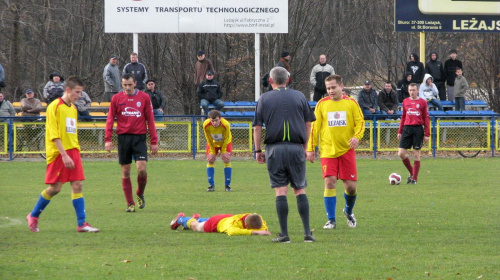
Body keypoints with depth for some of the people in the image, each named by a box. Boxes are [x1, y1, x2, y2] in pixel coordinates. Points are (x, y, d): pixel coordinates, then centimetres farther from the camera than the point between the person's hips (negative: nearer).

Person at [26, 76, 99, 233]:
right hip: (58, 153, -7)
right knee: (55, 187, -4)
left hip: (72, 151, 7)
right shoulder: (55, 107, -9)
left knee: (77, 185, -2)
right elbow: (53, 134, -15)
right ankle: (33, 216, 14)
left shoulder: (73, 108, 16)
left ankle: (81, 223, -4)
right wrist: (64, 155, -21)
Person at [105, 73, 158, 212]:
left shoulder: (144, 97, 4)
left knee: (141, 169, -12)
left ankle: (140, 194, 16)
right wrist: (108, 139, -5)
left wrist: (154, 141, 1)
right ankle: (130, 203, 8)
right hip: (123, 137, 1)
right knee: (125, 172, 1)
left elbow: (150, 120, 5)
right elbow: (110, 119, 5)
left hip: (139, 137, -1)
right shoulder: (116, 98, 5)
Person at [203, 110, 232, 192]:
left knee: (227, 160, -11)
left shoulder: (226, 125, -38)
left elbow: (226, 139, -20)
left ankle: (227, 185, -2)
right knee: (210, 160, -8)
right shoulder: (206, 125, -34)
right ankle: (211, 185, -1)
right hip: (213, 142, 1)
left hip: (225, 142, -1)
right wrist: (212, 152, -12)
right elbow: (209, 139, -17)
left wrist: (223, 152, -12)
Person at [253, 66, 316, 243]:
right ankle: (307, 232, 0)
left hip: (275, 149, -1)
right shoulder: (299, 96, 9)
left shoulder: (264, 99, 4)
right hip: (296, 148, 1)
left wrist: (258, 151, 7)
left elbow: (257, 127, 1)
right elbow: (308, 124, 9)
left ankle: (284, 234, -4)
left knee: (280, 191, -1)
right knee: (300, 189, 7)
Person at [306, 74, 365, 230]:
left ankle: (349, 211, 30)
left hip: (347, 149, 0)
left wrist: (356, 137, -17)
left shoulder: (351, 103, 4)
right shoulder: (322, 104, 5)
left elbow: (360, 122, 3)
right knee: (330, 182, -12)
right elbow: (314, 127, 7)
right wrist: (311, 148, 2)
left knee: (351, 185, 0)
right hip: (328, 150, 0)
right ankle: (331, 220, -4)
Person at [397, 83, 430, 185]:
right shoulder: (405, 102, 11)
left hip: (418, 129, -3)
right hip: (407, 128, 3)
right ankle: (411, 173, 17)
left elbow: (426, 118, 1)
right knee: (401, 153, -4)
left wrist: (427, 134, -4)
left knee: (416, 154, -1)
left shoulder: (422, 102, 2)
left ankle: (414, 178, 6)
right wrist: (400, 131, 13)